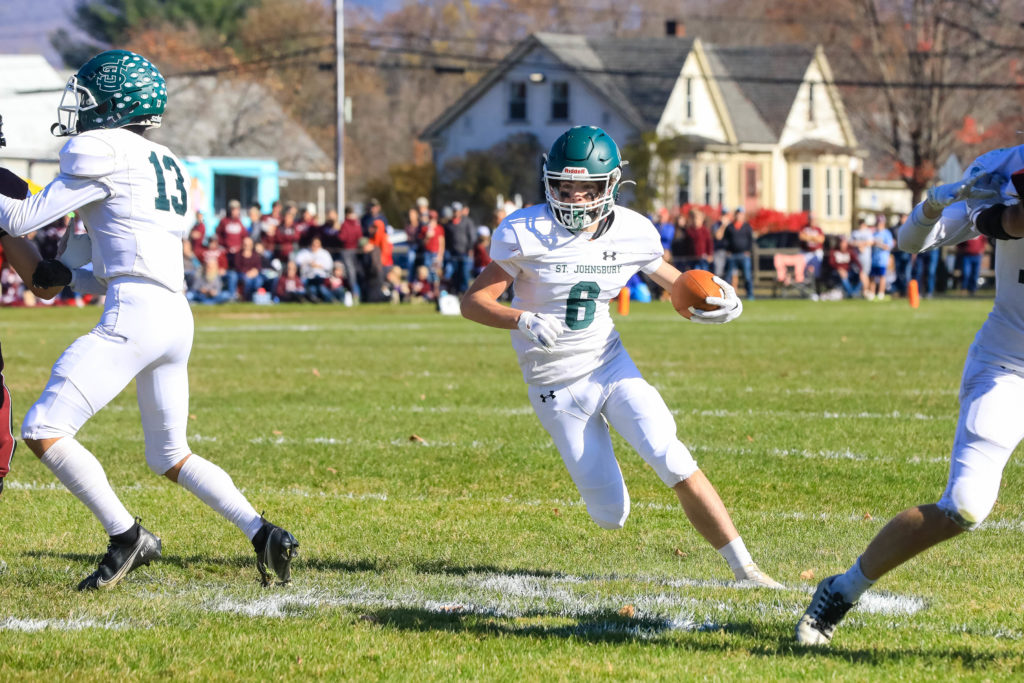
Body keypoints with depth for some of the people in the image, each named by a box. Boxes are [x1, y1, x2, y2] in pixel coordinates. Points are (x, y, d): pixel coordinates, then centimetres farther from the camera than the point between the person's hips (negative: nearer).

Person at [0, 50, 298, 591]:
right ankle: (262, 533, 7)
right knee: (170, 457, 21)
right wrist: (70, 279, 22)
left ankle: (126, 536, -9)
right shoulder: (167, 168, 22)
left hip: (133, 316, -9)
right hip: (177, 318, 9)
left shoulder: (102, 153, -5)